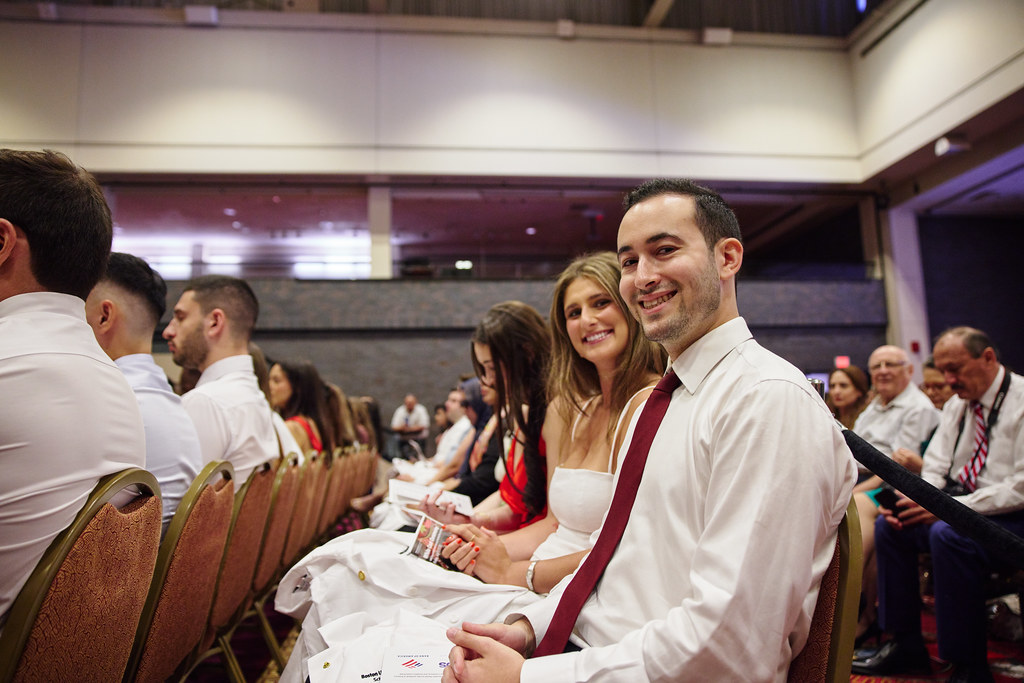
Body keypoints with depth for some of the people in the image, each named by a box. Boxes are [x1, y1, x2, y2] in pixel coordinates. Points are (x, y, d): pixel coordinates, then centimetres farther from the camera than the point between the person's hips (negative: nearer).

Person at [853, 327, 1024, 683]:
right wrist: (914, 500, -11)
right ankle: (906, 646, 1)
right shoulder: (957, 405, 11)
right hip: (959, 505, 8)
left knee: (947, 534, -33)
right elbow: (934, 468, 10)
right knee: (889, 525, -9)